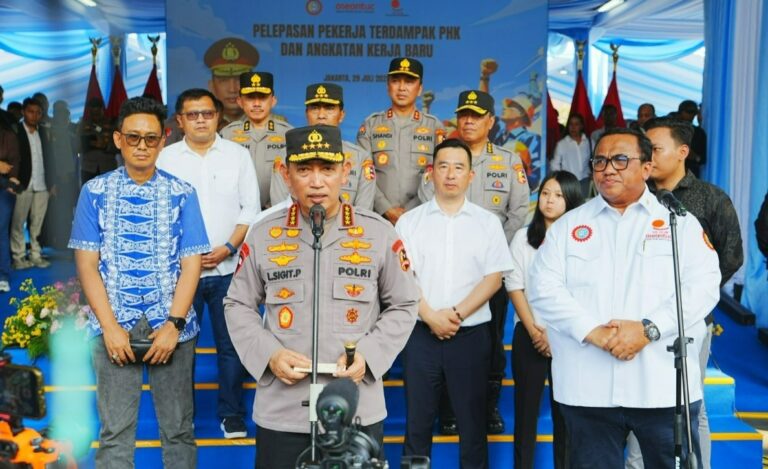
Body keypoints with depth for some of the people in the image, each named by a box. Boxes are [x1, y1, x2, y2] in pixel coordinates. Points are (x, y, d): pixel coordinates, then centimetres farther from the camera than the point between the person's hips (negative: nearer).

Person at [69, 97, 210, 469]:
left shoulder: (181, 194, 3)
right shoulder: (95, 192, 4)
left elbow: (190, 263, -1)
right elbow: (87, 263, 0)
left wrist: (173, 324, -10)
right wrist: (111, 327, -8)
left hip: (172, 326, 0)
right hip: (114, 326, 0)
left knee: (178, 428, 8)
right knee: (114, 431, 5)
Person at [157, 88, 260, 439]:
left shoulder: (238, 155, 6)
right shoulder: (165, 157, 4)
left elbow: (251, 209, 3)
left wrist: (227, 248, -9)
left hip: (227, 267, 0)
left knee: (230, 343, 5)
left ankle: (231, 413, 19)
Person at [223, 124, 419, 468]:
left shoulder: (380, 233, -1)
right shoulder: (262, 235, 0)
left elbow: (403, 305, 5)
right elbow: (238, 305, 8)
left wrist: (369, 354, -10)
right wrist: (268, 354, -9)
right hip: (281, 411, 1)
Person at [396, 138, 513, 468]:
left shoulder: (487, 222, 5)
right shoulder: (409, 221, 4)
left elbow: (494, 278, -2)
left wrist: (457, 314, -13)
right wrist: (431, 317, -14)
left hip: (471, 334, 0)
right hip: (421, 333, 0)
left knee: (473, 419, 8)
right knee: (418, 419, 8)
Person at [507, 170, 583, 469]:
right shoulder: (523, 237, 7)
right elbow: (514, 286, 4)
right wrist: (533, 330, -6)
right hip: (529, 335, 2)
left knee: (565, 407, 3)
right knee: (526, 404, 4)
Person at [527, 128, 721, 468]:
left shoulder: (679, 221, 7)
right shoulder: (569, 225, 9)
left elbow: (704, 285, -4)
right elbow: (544, 288, -1)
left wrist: (648, 329, -17)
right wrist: (593, 332, -15)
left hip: (664, 387, -1)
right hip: (587, 389, 1)